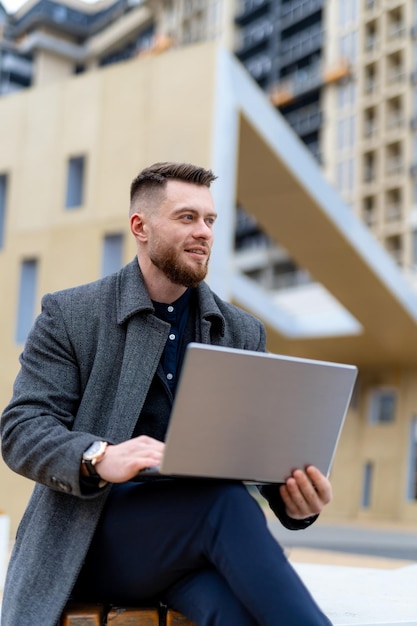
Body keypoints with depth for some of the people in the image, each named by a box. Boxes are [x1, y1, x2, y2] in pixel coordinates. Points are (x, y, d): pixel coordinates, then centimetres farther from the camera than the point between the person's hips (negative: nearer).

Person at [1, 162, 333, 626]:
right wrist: (100, 459, -29)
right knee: (225, 502, -32)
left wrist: (295, 498, -16)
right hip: (88, 537, -2)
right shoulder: (69, 315, 2)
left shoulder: (243, 333, 14)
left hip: (197, 528, 3)